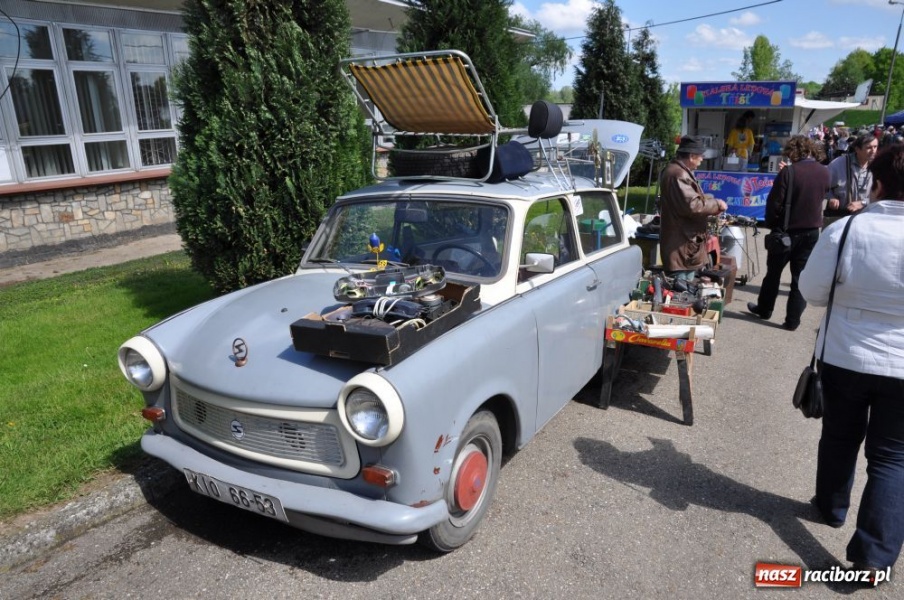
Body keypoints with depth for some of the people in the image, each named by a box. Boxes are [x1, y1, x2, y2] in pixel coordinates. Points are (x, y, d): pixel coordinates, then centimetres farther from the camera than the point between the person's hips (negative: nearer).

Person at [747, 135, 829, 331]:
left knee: (773, 272, 14)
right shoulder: (824, 172, -1)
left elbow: (774, 203, -16)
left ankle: (764, 309, 29)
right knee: (801, 276, 8)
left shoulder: (788, 172, -18)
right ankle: (793, 320, 10)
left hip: (787, 230, -4)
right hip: (812, 231, 4)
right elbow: (820, 197, 14)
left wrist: (771, 224, -2)